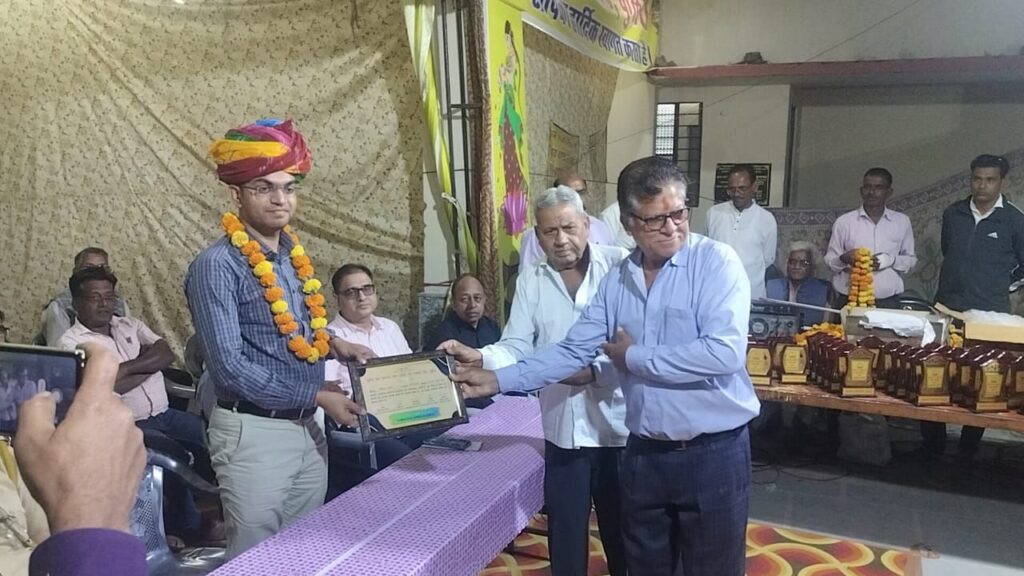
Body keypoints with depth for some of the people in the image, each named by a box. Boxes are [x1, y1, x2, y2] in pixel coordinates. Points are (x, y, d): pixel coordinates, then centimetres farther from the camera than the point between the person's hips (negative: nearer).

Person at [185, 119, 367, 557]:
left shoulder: (294, 254, 8)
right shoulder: (217, 265, -16)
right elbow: (230, 368, -21)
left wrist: (332, 344, 0)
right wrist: (318, 396, -19)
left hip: (308, 428, 7)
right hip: (254, 433, -7)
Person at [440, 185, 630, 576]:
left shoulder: (621, 266, -7)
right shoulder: (530, 281, 5)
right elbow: (516, 349, -1)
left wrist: (595, 371, -25)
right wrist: (479, 357, -20)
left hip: (620, 425, -3)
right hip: (564, 431, 3)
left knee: (625, 535, 15)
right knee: (565, 538, 16)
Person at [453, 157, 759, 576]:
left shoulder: (716, 262, -13)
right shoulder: (616, 280, 4)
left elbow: (724, 352, -25)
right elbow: (572, 351, 4)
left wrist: (634, 357, -14)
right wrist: (497, 380, -3)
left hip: (713, 453, -5)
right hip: (643, 453, 5)